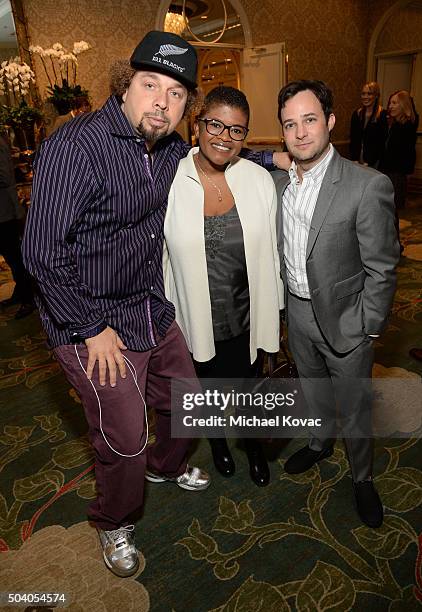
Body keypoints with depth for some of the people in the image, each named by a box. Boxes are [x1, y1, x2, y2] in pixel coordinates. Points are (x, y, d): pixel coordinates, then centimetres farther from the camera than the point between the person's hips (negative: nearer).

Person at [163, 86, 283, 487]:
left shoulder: (259, 180, -8)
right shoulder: (169, 182, -14)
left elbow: (269, 251, 0)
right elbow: (158, 255, -5)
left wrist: (270, 313, 5)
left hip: (246, 317, 1)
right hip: (194, 317, 0)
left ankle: (253, 443, 54)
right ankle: (217, 440, 57)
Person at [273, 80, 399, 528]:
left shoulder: (368, 186, -21)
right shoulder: (278, 182, -2)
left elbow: (381, 268, -16)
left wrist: (366, 328, -14)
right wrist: (282, 300, 7)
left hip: (344, 318, -5)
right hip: (296, 310, 5)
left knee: (354, 406, 13)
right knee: (313, 389, 26)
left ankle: (362, 477, 40)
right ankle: (320, 442, 54)